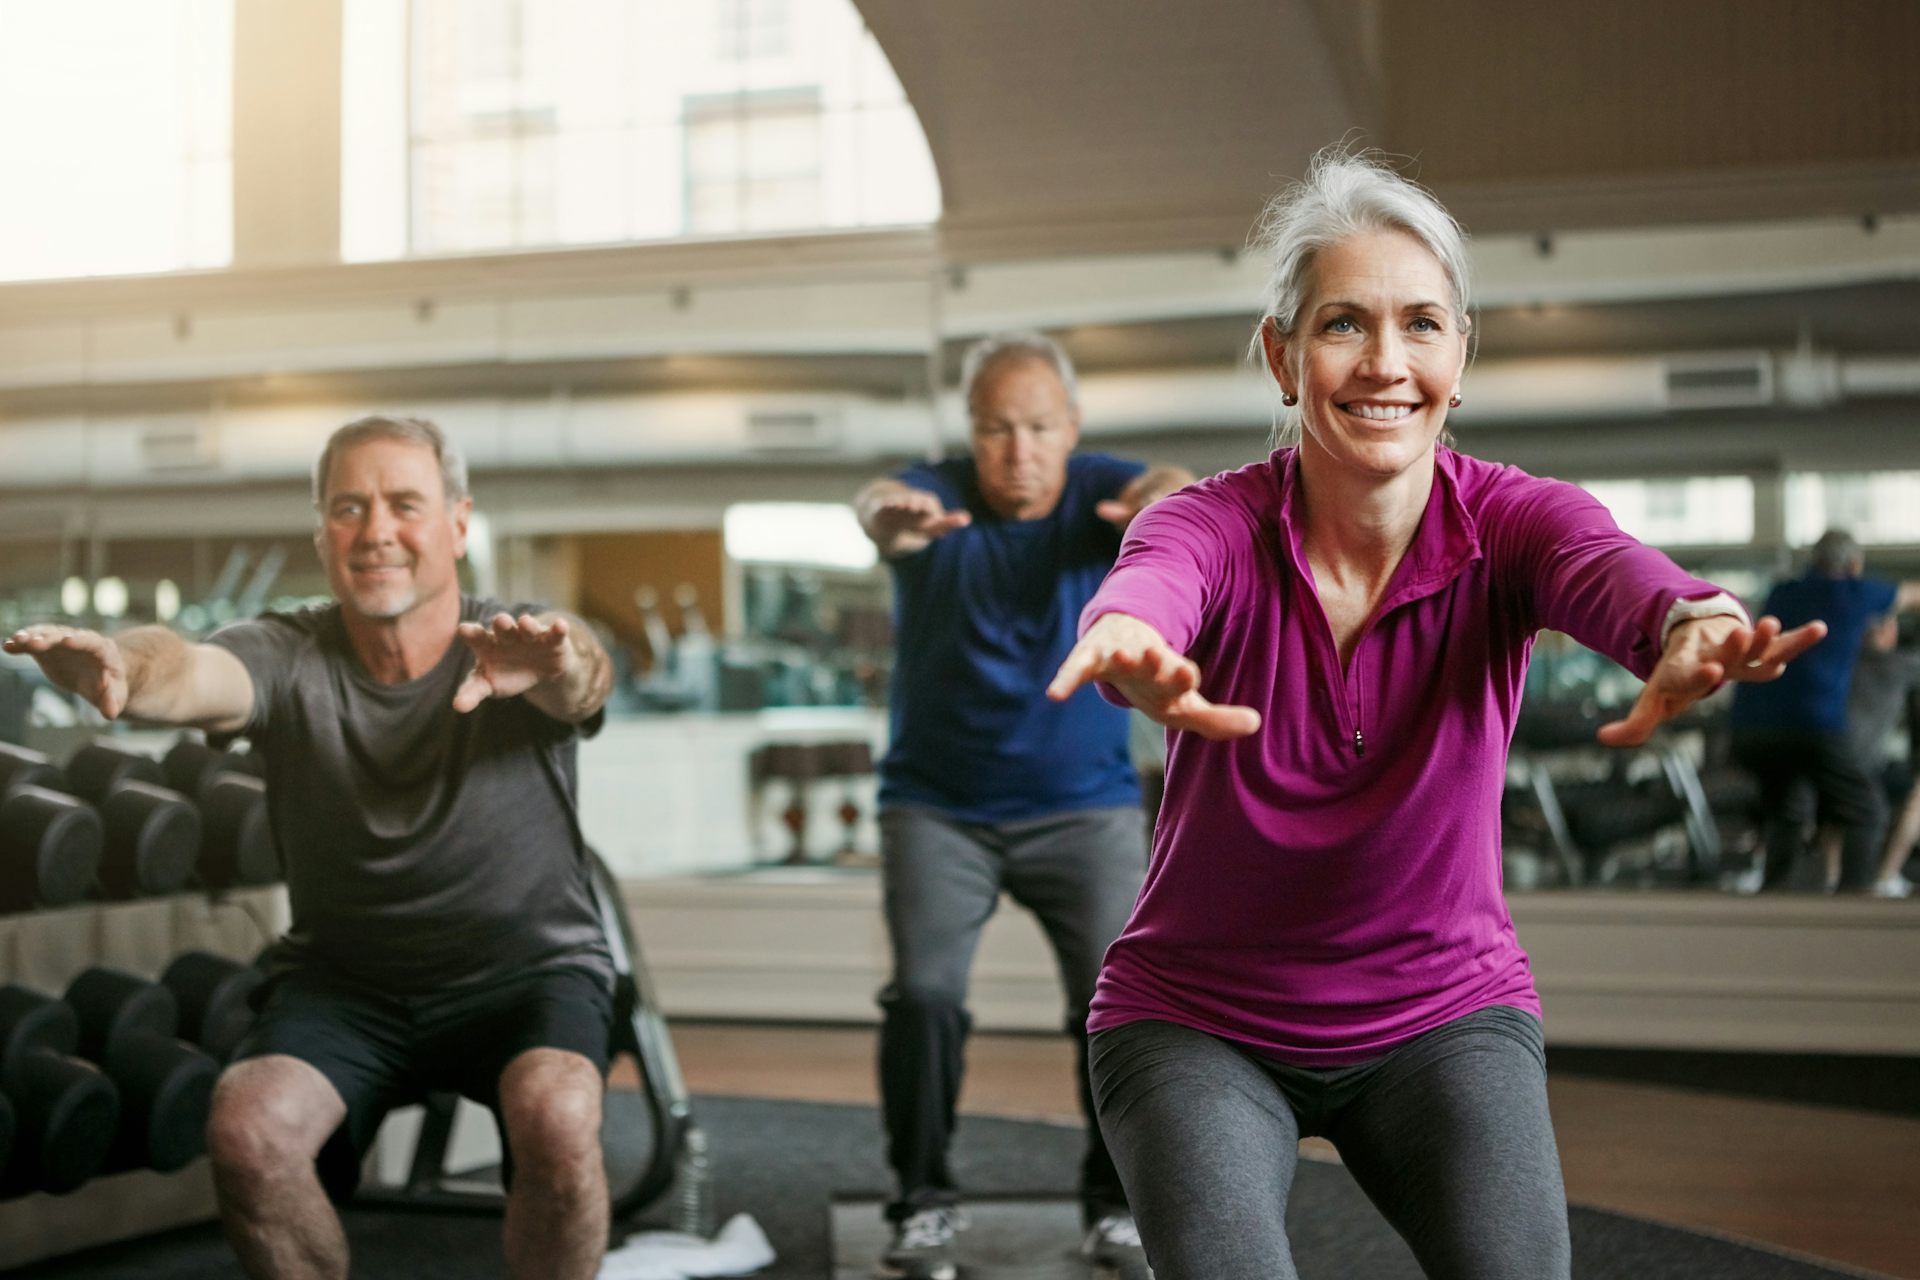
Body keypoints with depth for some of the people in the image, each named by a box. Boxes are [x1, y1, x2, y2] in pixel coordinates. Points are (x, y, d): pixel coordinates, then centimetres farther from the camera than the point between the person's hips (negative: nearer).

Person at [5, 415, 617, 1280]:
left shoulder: (514, 651, -12)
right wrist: (123, 672, -56)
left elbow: (582, 679, -36)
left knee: (556, 1120, -32)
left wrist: (556, 662, -62)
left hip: (528, 972, -2)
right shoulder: (288, 658, -8)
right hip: (344, 982, 2)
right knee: (245, 1130, -25)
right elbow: (198, 672, -31)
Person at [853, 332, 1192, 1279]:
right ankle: (923, 1204, 4)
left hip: (1087, 805, 1)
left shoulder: (1102, 494, -9)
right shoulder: (940, 497, -11)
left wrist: (1168, 497, -58)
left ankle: (1117, 1200, 10)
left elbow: (1165, 489, -32)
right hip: (938, 808, 0)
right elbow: (884, 500, -35)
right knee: (924, 994, -13)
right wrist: (889, 520, -61)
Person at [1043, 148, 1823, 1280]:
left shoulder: (1511, 522, -13)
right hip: (1198, 1019, -1)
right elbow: (1148, 590, -41)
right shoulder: (1216, 527, -17)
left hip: (1443, 1010, 1)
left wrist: (1695, 629, -61)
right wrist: (1138, 658, -66)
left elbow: (1613, 572, -36)